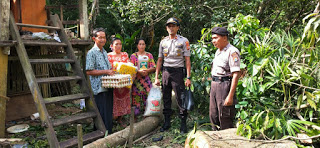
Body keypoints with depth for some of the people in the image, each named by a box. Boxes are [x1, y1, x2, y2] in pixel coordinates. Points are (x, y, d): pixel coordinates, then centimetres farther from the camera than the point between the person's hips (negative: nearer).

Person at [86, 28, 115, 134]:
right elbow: (89, 71, -16)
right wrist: (106, 71, -18)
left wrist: (112, 70, 6)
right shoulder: (91, 53, -9)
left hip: (108, 87, 8)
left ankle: (109, 133, 26)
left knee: (109, 112, 14)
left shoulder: (104, 52, 17)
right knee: (103, 114, -3)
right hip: (99, 88, -8)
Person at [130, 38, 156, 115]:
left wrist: (147, 71, -15)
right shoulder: (133, 56, 8)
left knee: (148, 94, -4)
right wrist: (139, 72, -17)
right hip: (137, 79, -1)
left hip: (147, 78, 2)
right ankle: (136, 114, 3)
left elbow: (153, 67, 5)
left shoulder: (149, 55, 13)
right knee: (137, 95, -6)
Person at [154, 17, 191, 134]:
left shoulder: (183, 41, 1)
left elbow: (187, 60, -3)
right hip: (165, 72, 4)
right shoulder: (163, 42, 12)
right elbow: (159, 60, 14)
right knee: (166, 98, 9)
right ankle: (167, 122, 20)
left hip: (178, 71, -4)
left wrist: (188, 77, -11)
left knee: (180, 98, -4)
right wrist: (156, 77, 8)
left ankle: (183, 123, 8)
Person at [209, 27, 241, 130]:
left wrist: (230, 96, -24)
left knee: (225, 119, -2)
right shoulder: (218, 51, 15)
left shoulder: (232, 52, -14)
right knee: (213, 116, 16)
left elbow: (236, 75, -20)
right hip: (214, 85, 9)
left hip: (225, 86, -9)